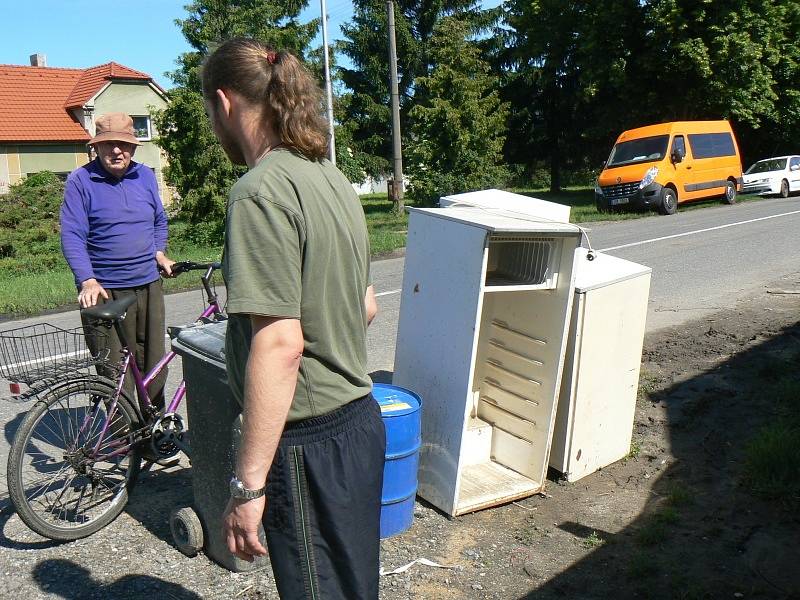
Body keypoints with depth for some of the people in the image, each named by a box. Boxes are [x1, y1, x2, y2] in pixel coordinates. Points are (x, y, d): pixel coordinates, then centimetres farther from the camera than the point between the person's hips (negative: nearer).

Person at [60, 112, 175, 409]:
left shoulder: (146, 176, 10)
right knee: (115, 374, -2)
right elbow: (72, 237, -10)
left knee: (154, 366, 11)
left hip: (149, 286, 5)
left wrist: (159, 252, 7)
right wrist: (88, 281, -22)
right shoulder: (80, 181, -5)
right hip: (104, 291, -4)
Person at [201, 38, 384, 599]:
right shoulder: (332, 177, 9)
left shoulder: (260, 191, -19)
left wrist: (249, 484, -21)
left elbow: (280, 343, -26)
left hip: (309, 442, -9)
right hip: (359, 420, 9)